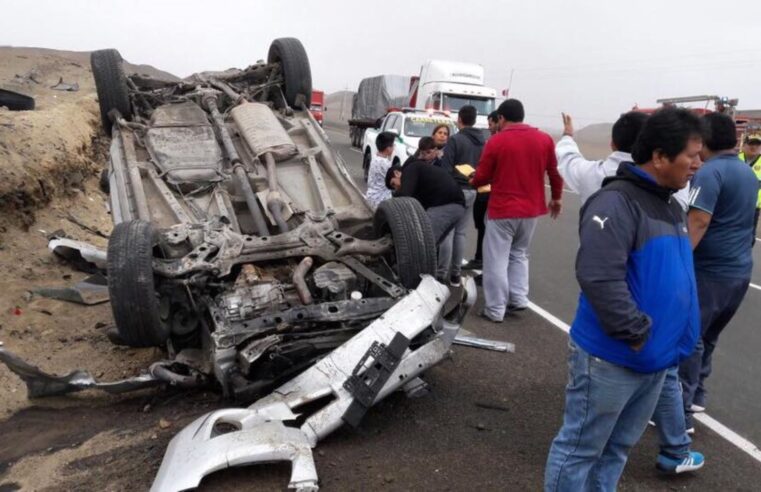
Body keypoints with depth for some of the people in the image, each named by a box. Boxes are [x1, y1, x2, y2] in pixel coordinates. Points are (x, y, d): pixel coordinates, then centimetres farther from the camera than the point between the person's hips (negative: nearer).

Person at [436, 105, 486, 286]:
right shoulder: (483, 142, 9)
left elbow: (445, 168, -15)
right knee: (461, 233, 12)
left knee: (447, 232, -2)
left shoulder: (455, 140, -11)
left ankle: (441, 273, 0)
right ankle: (455, 273, 15)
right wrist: (475, 181, 13)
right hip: (471, 191, 6)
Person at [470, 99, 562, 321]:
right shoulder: (544, 139, 2)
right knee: (519, 254, 23)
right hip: (532, 208, 5)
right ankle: (518, 298, 18)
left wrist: (472, 182, 17)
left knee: (497, 259, 4)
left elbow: (482, 177, -5)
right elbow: (555, 172, 8)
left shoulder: (496, 141, -10)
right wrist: (556, 198, 22)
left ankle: (495, 310, 7)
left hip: (503, 209, -5)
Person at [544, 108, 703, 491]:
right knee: (580, 448, 7)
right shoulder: (616, 202, -19)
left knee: (618, 447, 22)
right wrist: (637, 335, -24)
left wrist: (678, 335, 16)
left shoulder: (671, 206, 11)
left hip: (655, 359, 9)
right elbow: (599, 279, -30)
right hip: (612, 358, -9)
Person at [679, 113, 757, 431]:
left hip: (710, 271, -8)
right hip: (740, 270, 8)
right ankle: (695, 395, 30)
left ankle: (681, 411, 3)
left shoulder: (710, 172, -14)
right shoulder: (748, 173, 13)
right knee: (707, 337, 19)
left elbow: (698, 221, -25)